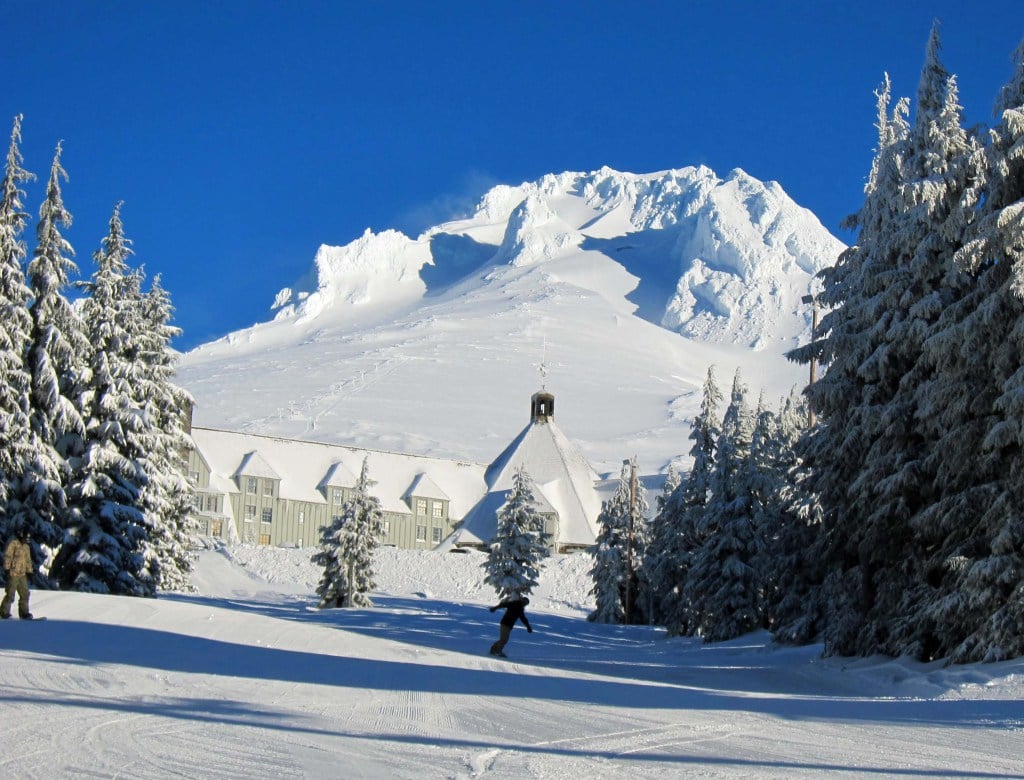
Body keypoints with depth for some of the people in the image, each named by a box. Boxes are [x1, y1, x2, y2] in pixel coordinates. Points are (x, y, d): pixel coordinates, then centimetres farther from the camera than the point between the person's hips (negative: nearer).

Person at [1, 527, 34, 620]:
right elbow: (7, 556, -12)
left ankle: (24, 613, 13)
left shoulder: (26, 546, 18)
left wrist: (29, 572, 20)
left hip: (22, 575, 8)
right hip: (13, 574, -8)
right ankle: (4, 612, 3)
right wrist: (7, 569, -18)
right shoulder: (13, 544, -8)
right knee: (10, 594, -6)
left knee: (25, 594, 6)